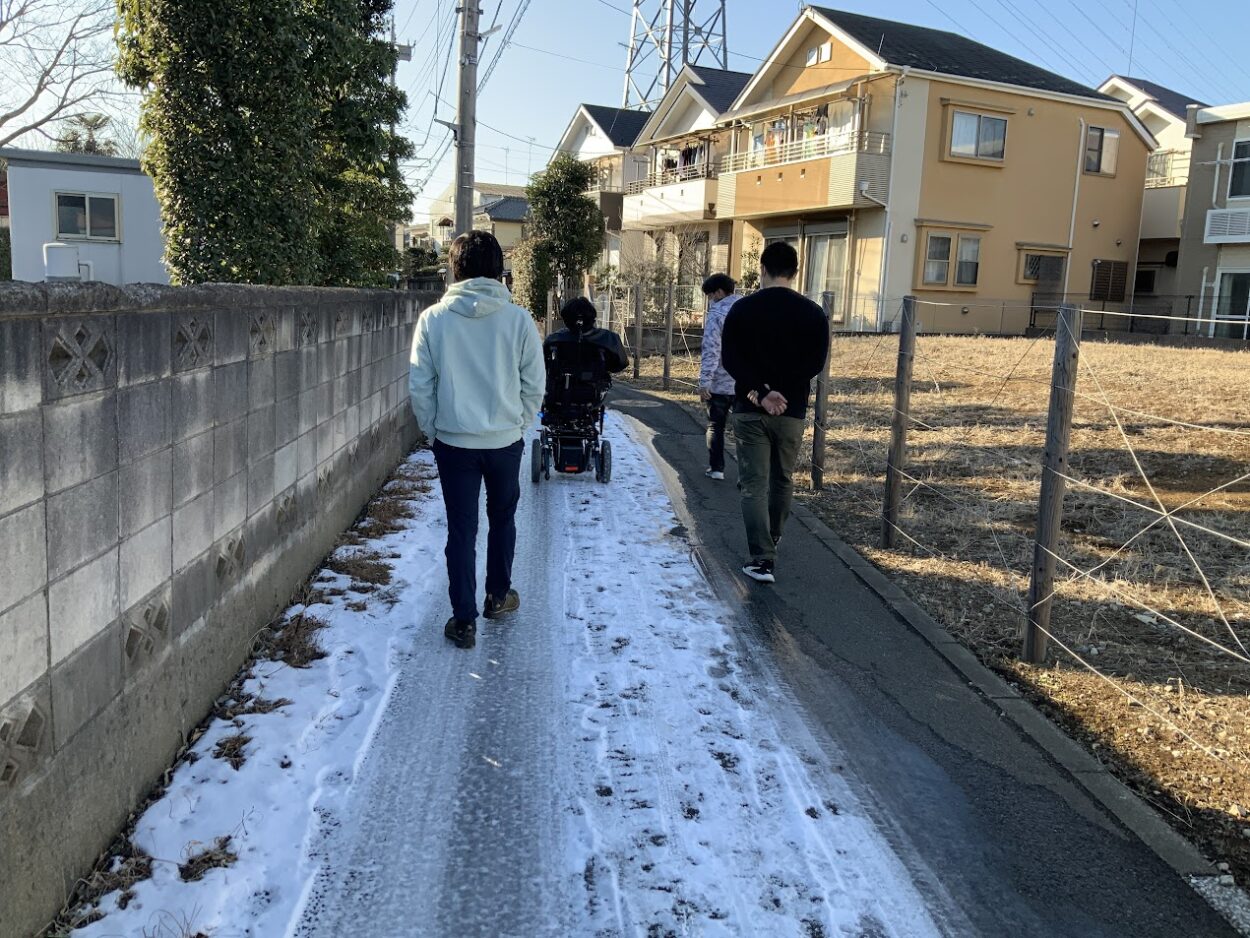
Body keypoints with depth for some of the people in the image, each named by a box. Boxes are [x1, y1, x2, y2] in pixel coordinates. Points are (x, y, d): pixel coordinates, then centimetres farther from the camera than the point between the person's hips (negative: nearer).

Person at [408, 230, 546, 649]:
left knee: (461, 530, 7)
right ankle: (498, 596, 35)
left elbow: (420, 386, -5)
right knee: (502, 519, 21)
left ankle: (464, 620, 10)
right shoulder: (518, 319, -8)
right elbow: (534, 384, -3)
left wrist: (432, 429, 9)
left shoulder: (433, 319, -8)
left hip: (453, 442, 0)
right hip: (506, 440, 1)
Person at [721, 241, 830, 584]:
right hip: (792, 412, 2)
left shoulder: (742, 308, -3)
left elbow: (730, 359, -10)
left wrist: (759, 392, -13)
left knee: (753, 484, 1)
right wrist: (777, 390, -9)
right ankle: (770, 543, 35)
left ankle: (762, 559, -7)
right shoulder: (813, 313, 0)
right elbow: (815, 364, -7)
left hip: (749, 411, -1)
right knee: (783, 481, 19)